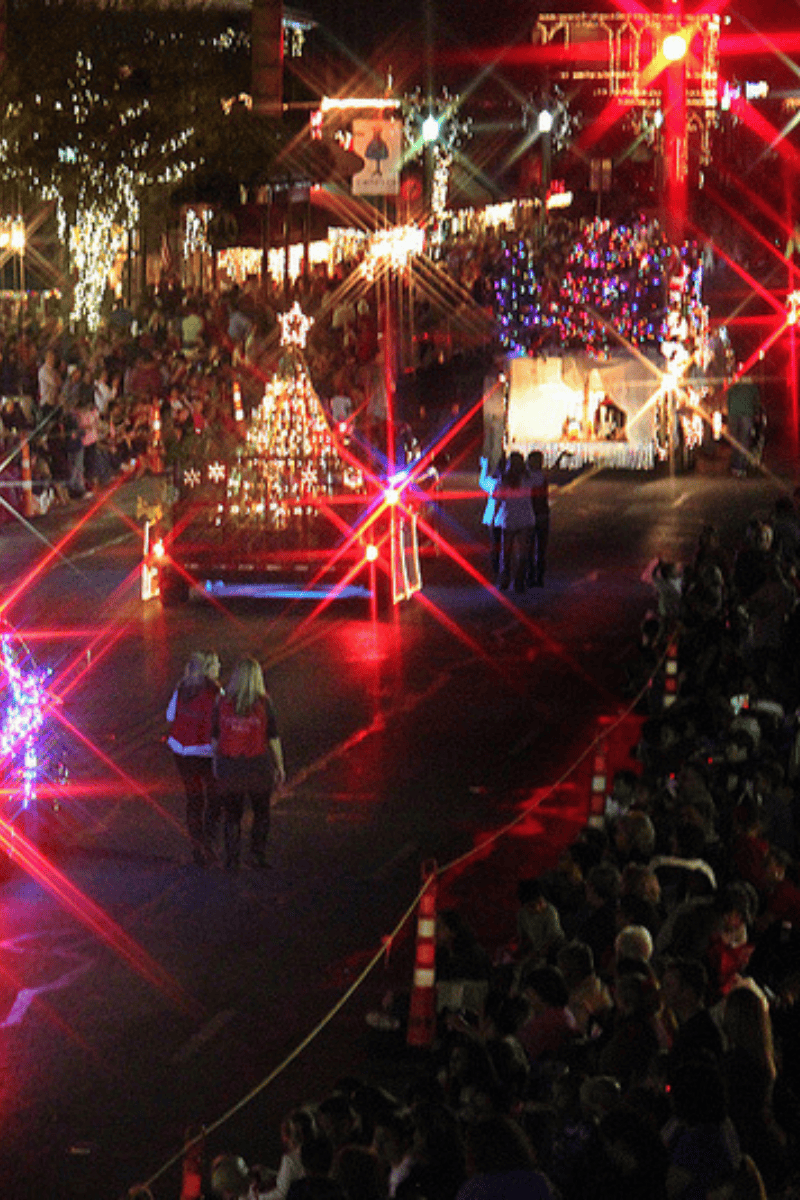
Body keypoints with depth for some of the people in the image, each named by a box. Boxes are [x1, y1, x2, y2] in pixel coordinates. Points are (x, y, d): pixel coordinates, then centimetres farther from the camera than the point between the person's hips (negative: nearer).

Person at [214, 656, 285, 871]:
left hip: (229, 765, 2)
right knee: (261, 812, 15)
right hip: (258, 764, -1)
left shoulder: (223, 703, -2)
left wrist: (215, 763, 16)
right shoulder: (263, 703, -8)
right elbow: (273, 738, -4)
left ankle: (232, 859, 7)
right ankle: (258, 855, 10)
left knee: (232, 814, 11)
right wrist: (279, 766, 6)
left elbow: (216, 737, 3)